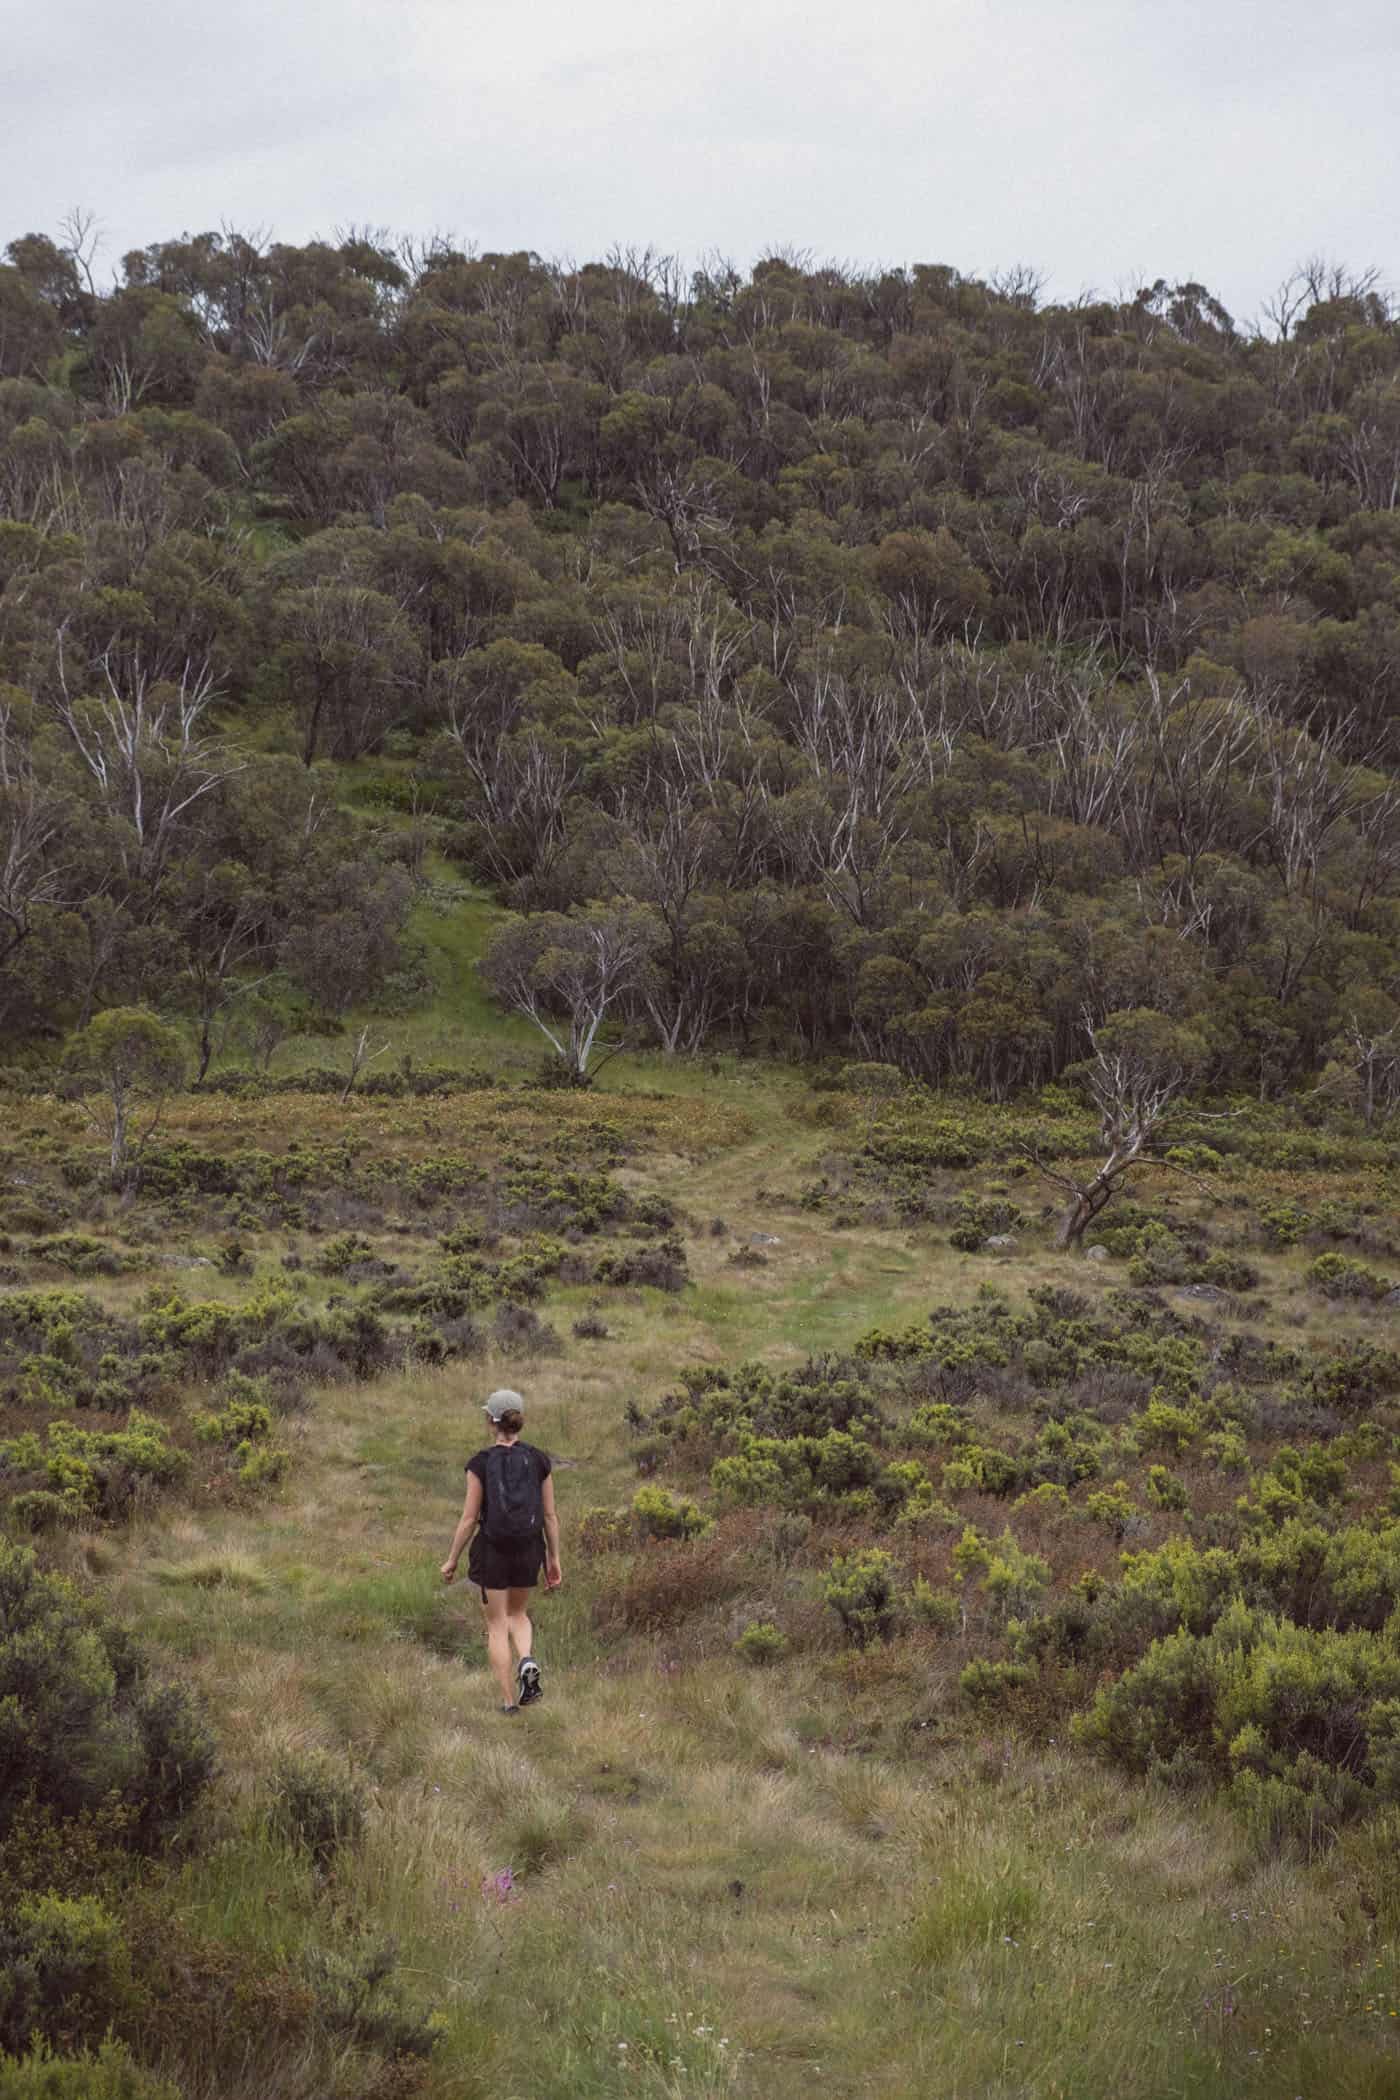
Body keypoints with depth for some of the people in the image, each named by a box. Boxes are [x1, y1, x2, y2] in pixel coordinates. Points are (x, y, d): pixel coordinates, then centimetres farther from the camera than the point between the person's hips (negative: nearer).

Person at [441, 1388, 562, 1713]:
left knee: (497, 1625, 11)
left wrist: (452, 1561, 2)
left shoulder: (480, 1463, -13)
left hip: (492, 1551, -3)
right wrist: (554, 1559, 10)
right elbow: (550, 1516, -1)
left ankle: (509, 1700, 9)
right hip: (529, 1551, 3)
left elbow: (469, 1519, -10)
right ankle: (527, 1662, -4)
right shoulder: (539, 1461, -5)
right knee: (518, 1613, 25)